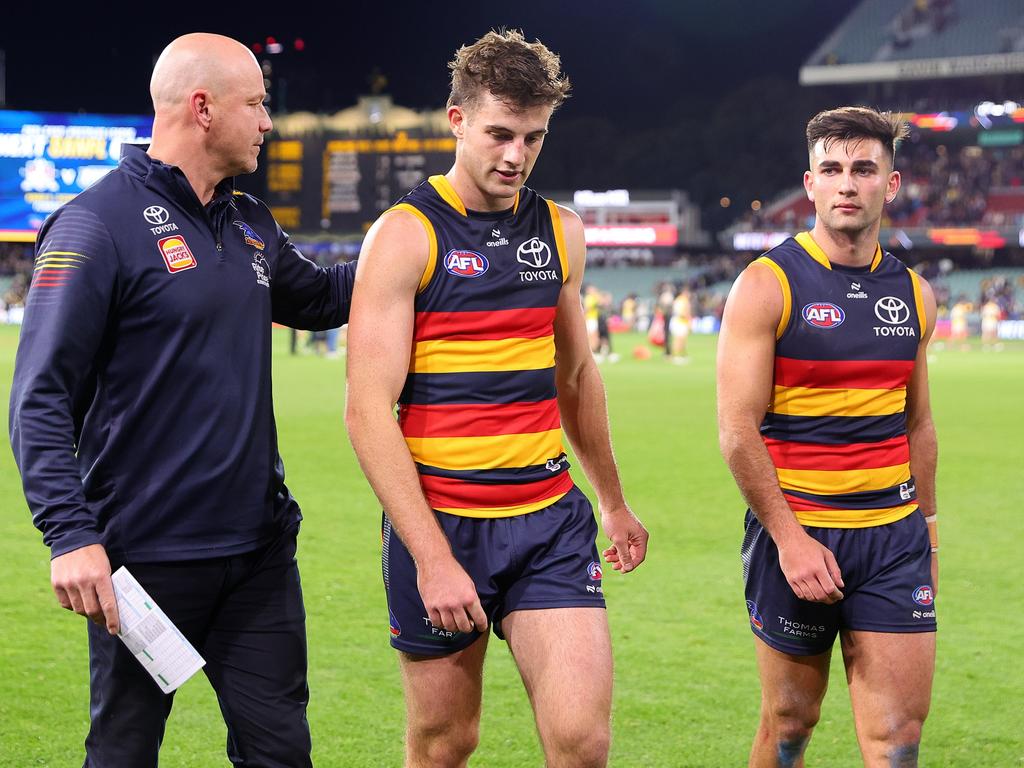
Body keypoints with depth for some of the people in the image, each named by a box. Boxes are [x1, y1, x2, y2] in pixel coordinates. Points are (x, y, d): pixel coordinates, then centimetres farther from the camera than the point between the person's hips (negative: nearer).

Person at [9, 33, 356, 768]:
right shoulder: (98, 224, -12)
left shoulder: (253, 226, 10)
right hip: (146, 557, -6)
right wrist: (70, 534, -23)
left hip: (260, 545, 6)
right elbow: (42, 397, -14)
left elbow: (320, 297, 30)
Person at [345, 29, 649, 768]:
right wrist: (431, 557, -20)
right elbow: (370, 409, -14)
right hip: (440, 523, -4)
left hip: (551, 521, 4)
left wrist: (614, 501, 29)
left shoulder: (560, 231, 9)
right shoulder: (405, 235, -8)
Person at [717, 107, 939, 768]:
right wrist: (788, 538, -16)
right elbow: (738, 429, -11)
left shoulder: (913, 293, 9)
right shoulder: (767, 286, -7)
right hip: (797, 531, -4)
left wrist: (927, 526, 17)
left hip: (894, 534, 4)